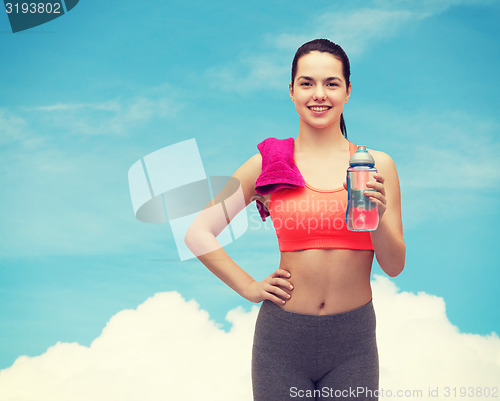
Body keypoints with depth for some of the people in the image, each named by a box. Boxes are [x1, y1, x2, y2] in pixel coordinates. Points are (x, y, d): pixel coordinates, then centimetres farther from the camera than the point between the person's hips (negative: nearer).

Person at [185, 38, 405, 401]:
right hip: (283, 338, -1)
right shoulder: (268, 165, -3)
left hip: (352, 343, 1)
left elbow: (395, 266, 1)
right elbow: (198, 234, 3)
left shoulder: (377, 165, 0)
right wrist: (250, 287, -2)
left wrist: (377, 217, -17)